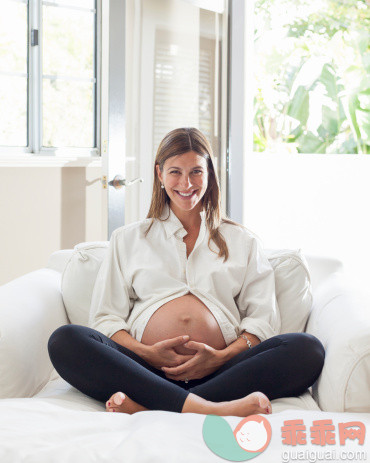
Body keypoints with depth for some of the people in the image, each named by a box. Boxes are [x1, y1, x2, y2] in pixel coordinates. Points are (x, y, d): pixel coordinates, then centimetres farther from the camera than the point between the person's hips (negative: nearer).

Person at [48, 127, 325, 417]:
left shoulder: (242, 241, 24)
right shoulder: (128, 239, 23)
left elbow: (263, 317, 13)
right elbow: (106, 317, 14)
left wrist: (221, 357, -7)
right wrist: (147, 353, -7)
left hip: (220, 370, 1)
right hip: (148, 368, 0)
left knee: (308, 349, -28)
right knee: (65, 341, -28)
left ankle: (149, 406, -36)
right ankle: (203, 408, -41)